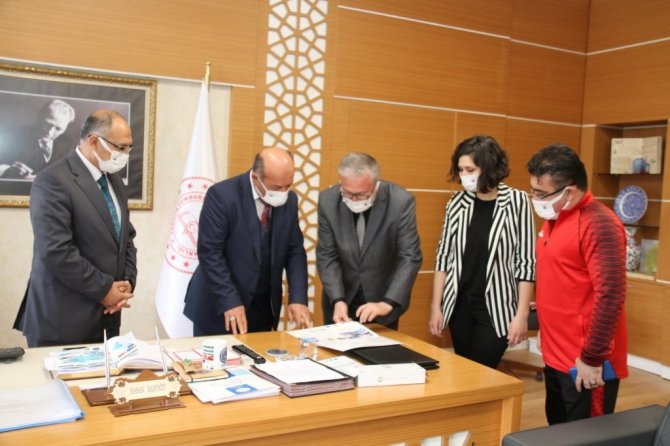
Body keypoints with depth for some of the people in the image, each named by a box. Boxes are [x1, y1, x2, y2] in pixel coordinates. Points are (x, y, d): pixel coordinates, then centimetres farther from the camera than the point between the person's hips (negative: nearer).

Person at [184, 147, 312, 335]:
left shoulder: (289, 200, -1)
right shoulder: (222, 195, -17)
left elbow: (295, 251, 2)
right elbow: (210, 253, -18)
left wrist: (298, 298, -9)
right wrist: (229, 301, -23)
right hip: (219, 305, -4)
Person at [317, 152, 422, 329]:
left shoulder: (401, 202, -20)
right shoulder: (328, 200, -14)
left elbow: (410, 258, -19)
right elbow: (327, 256, -9)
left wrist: (387, 303, -28)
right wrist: (338, 300, -21)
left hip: (383, 299, -1)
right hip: (341, 299, 2)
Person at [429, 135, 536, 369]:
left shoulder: (517, 202, -9)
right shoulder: (458, 202, 1)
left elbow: (526, 262, -7)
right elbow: (443, 256, 5)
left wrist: (521, 315, -9)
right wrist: (436, 306, 4)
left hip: (497, 308, -3)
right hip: (459, 305, 4)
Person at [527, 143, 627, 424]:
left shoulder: (598, 224, -19)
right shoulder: (555, 218, 9)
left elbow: (610, 296, -23)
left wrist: (593, 358, -20)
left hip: (584, 364, -9)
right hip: (557, 357, 9)